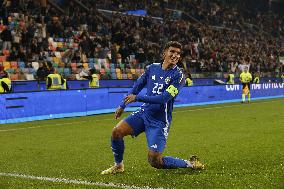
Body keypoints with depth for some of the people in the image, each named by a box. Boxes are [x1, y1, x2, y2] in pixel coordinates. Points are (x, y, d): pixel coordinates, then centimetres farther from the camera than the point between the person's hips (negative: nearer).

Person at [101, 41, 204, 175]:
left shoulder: (178, 75, -13)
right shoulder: (152, 68, 4)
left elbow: (163, 98, -22)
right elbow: (138, 86, 16)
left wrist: (137, 97, -21)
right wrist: (123, 105, 18)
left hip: (160, 120, -5)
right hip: (144, 112, 5)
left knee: (155, 161, -11)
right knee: (117, 131, -12)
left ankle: (190, 164, 12)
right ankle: (118, 166, 12)